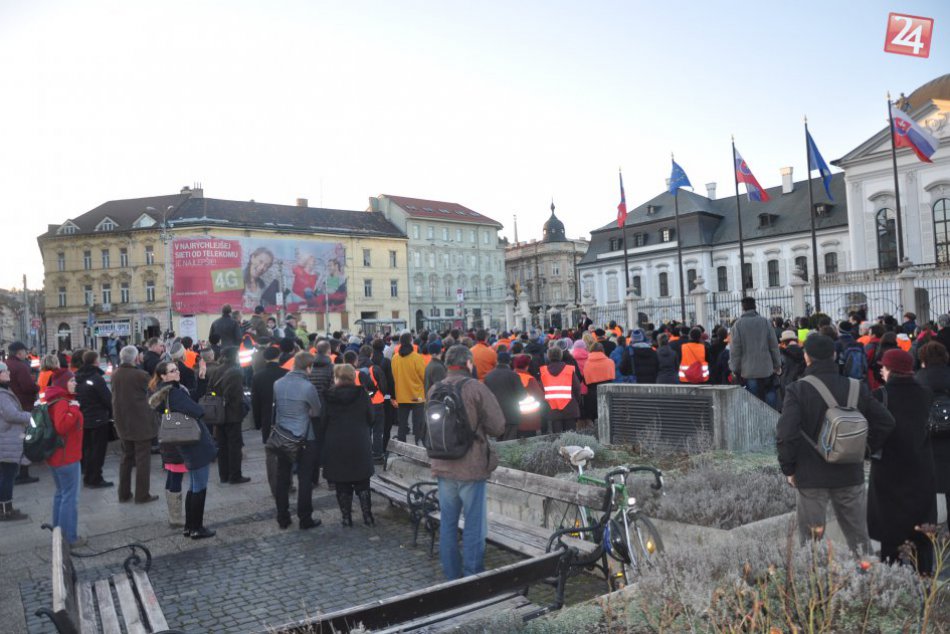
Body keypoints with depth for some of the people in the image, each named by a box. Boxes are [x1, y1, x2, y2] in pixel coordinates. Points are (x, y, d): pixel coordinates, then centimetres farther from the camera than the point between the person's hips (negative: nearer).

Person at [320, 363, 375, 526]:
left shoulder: (329, 397, -6)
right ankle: (367, 516, 13)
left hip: (336, 447, 0)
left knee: (342, 486, 9)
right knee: (362, 484, 12)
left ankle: (346, 518, 13)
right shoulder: (362, 394, -5)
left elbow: (323, 423, -1)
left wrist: (323, 448, 8)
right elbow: (370, 419, 3)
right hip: (360, 446, 1)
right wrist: (368, 439, 18)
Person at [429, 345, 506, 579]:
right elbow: (498, 427, -12)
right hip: (472, 467, -5)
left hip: (443, 467, 5)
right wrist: (477, 426, 6)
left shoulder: (434, 390, 2)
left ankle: (451, 577, 25)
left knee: (447, 523, 14)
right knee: (474, 525, 5)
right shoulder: (477, 388, -12)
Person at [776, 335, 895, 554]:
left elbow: (785, 434, -20)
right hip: (850, 474, 4)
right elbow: (886, 422, 3)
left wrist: (788, 469, -7)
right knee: (859, 538, 18)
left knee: (811, 540, 8)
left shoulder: (797, 390, -13)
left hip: (810, 476, -3)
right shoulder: (857, 388, -1)